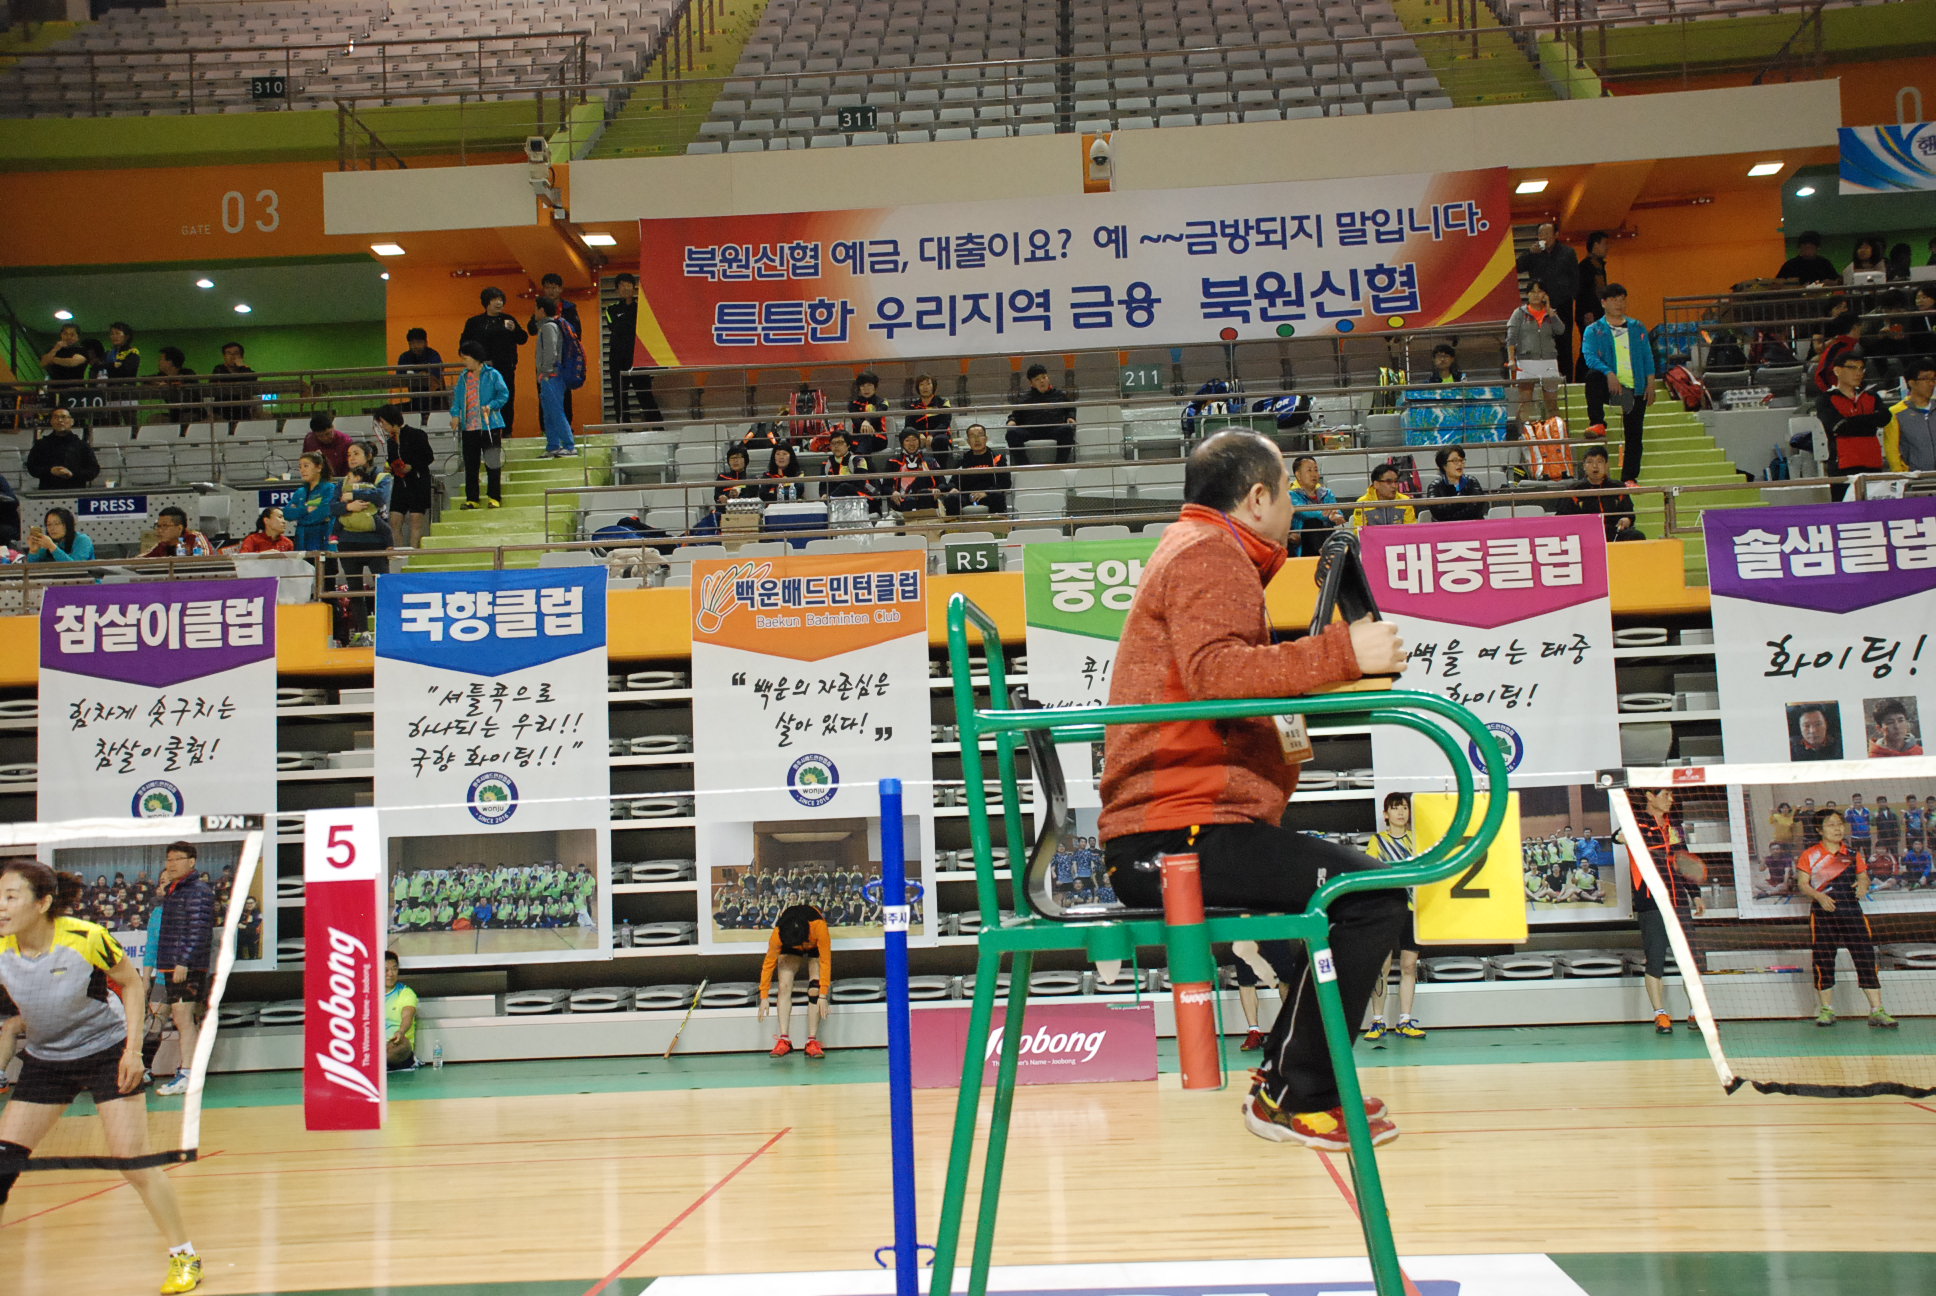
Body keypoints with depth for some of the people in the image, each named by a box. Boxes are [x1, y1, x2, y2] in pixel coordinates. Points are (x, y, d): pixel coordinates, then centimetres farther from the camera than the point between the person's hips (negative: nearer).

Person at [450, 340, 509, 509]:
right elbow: (457, 398, 12)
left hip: (490, 426, -5)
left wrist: (491, 406, -19)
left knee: (492, 464, -2)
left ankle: (494, 497, 5)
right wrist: (455, 414, -3)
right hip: (469, 427, 5)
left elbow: (504, 394, -6)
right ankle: (471, 499, 12)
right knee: (470, 465, 7)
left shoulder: (492, 374, -4)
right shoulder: (463, 377, 12)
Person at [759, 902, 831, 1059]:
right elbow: (769, 963, -23)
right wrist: (764, 997, -20)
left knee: (814, 989, -17)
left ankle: (812, 1042, -16)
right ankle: (784, 1040, -16)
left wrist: (823, 996, -33)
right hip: (789, 950, 1)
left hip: (816, 946, -1)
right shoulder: (777, 934, -36)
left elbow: (825, 962, -34)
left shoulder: (820, 928, -42)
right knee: (784, 986, -17)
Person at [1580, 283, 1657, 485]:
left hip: (1636, 388, 2)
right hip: (1611, 386, -2)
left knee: (1633, 434, -1)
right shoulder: (1594, 331, 2)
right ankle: (1598, 424, -28)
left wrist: (1651, 383, -1)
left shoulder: (1638, 328, 12)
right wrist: (1609, 374, -28)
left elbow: (1648, 357, 11)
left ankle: (1630, 478, 6)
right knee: (1593, 375, -34)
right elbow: (1589, 356, -13)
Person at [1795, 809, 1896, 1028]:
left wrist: (1863, 885, -7)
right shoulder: (1810, 855, 2)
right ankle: (1826, 1009, 14)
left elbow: (1863, 877, 16)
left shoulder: (1853, 854, 10)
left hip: (1851, 911, 2)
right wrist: (1820, 896, -17)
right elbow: (1802, 883, 0)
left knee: (1866, 958, -5)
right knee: (1823, 961, 1)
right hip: (1822, 913, -2)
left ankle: (1877, 1011, -3)